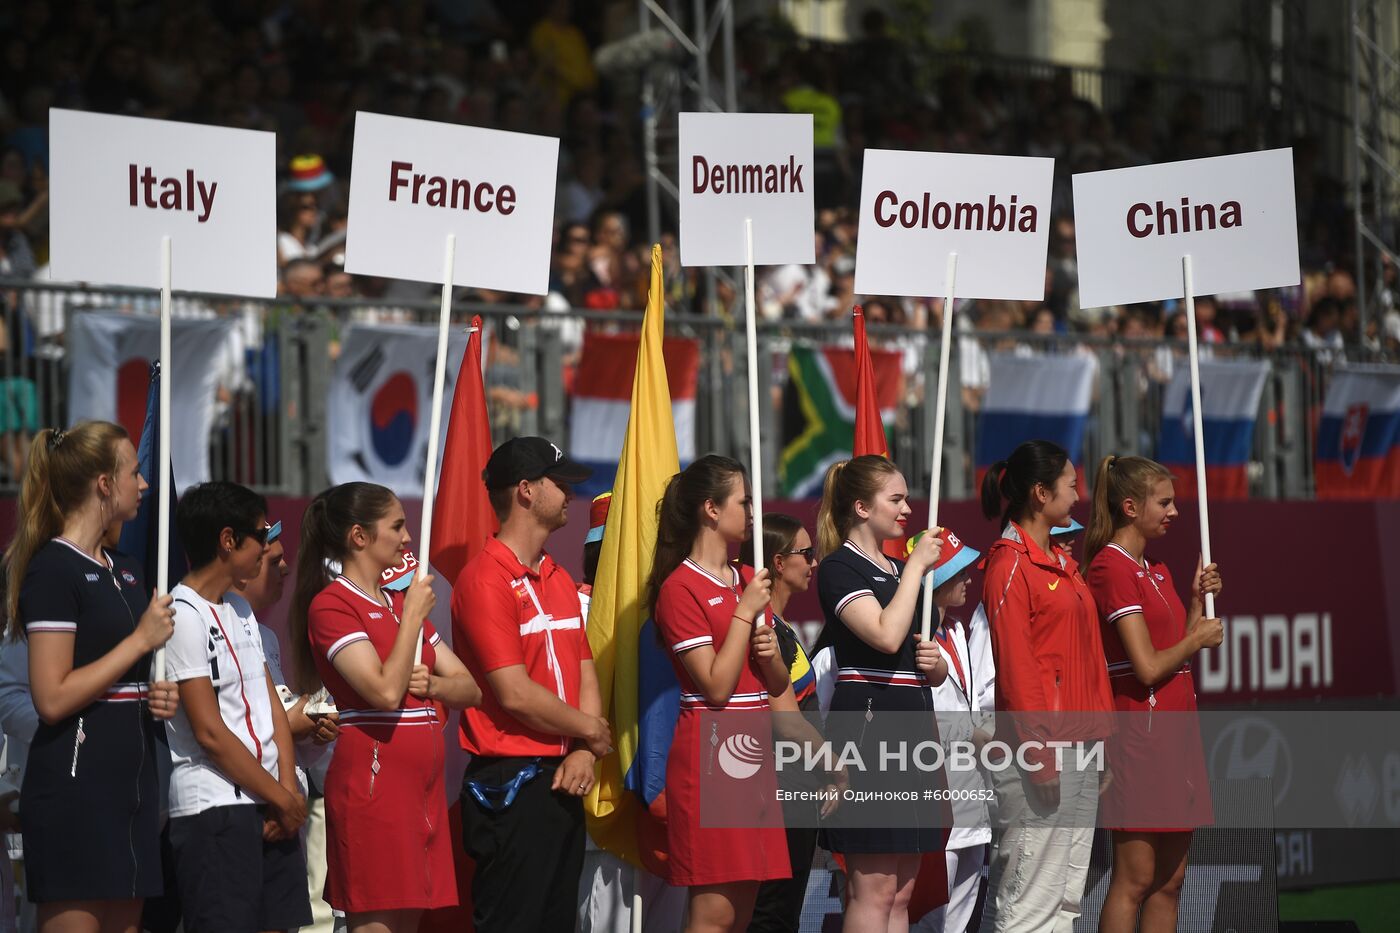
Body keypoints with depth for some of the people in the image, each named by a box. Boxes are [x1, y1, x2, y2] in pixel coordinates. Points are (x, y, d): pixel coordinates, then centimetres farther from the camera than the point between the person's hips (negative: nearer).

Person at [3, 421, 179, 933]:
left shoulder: (124, 569, 16)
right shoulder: (54, 568, -10)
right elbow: (53, 698, -18)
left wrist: (159, 696, 7)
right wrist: (141, 639, -12)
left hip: (131, 776, 9)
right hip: (75, 781, -9)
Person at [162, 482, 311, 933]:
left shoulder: (242, 613, 18)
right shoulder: (183, 616, -10)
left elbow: (271, 705, 14)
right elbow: (210, 732, -14)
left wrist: (288, 790, -1)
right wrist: (283, 798, -8)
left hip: (270, 806, 9)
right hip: (213, 807, -9)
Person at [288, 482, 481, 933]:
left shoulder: (400, 602, 19)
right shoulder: (332, 604, -7)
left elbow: (470, 689, 15)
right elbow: (385, 692, -20)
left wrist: (430, 683, -6)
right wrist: (413, 614, -11)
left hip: (422, 782, 8)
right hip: (373, 778, -8)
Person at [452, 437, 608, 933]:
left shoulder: (559, 579, 14)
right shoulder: (486, 579, -13)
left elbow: (585, 671, 12)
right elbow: (515, 693, -19)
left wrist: (583, 754, -5)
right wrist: (590, 731, -5)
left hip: (563, 780, 8)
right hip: (511, 784, -8)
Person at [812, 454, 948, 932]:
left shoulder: (901, 571, 19)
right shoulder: (841, 567, -6)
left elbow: (934, 671, 26)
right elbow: (887, 636, -23)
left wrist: (935, 664, 1)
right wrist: (916, 566, -13)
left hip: (913, 728, 9)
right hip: (868, 728, -9)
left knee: (901, 891, 7)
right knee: (873, 888, -10)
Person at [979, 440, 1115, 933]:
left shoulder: (1063, 562, 16)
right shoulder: (1010, 564, -11)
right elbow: (1015, 666, -16)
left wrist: (1100, 735, 14)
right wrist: (1040, 752, -19)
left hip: (1080, 743, 9)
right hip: (1040, 748, -9)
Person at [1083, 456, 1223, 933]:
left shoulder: (1156, 570, 16)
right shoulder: (1112, 568, -12)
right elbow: (1148, 666, -18)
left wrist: (1198, 600, 9)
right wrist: (1197, 640, -2)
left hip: (1176, 728, 9)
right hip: (1141, 730, -9)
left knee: (1170, 879, 9)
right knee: (1136, 878, -7)